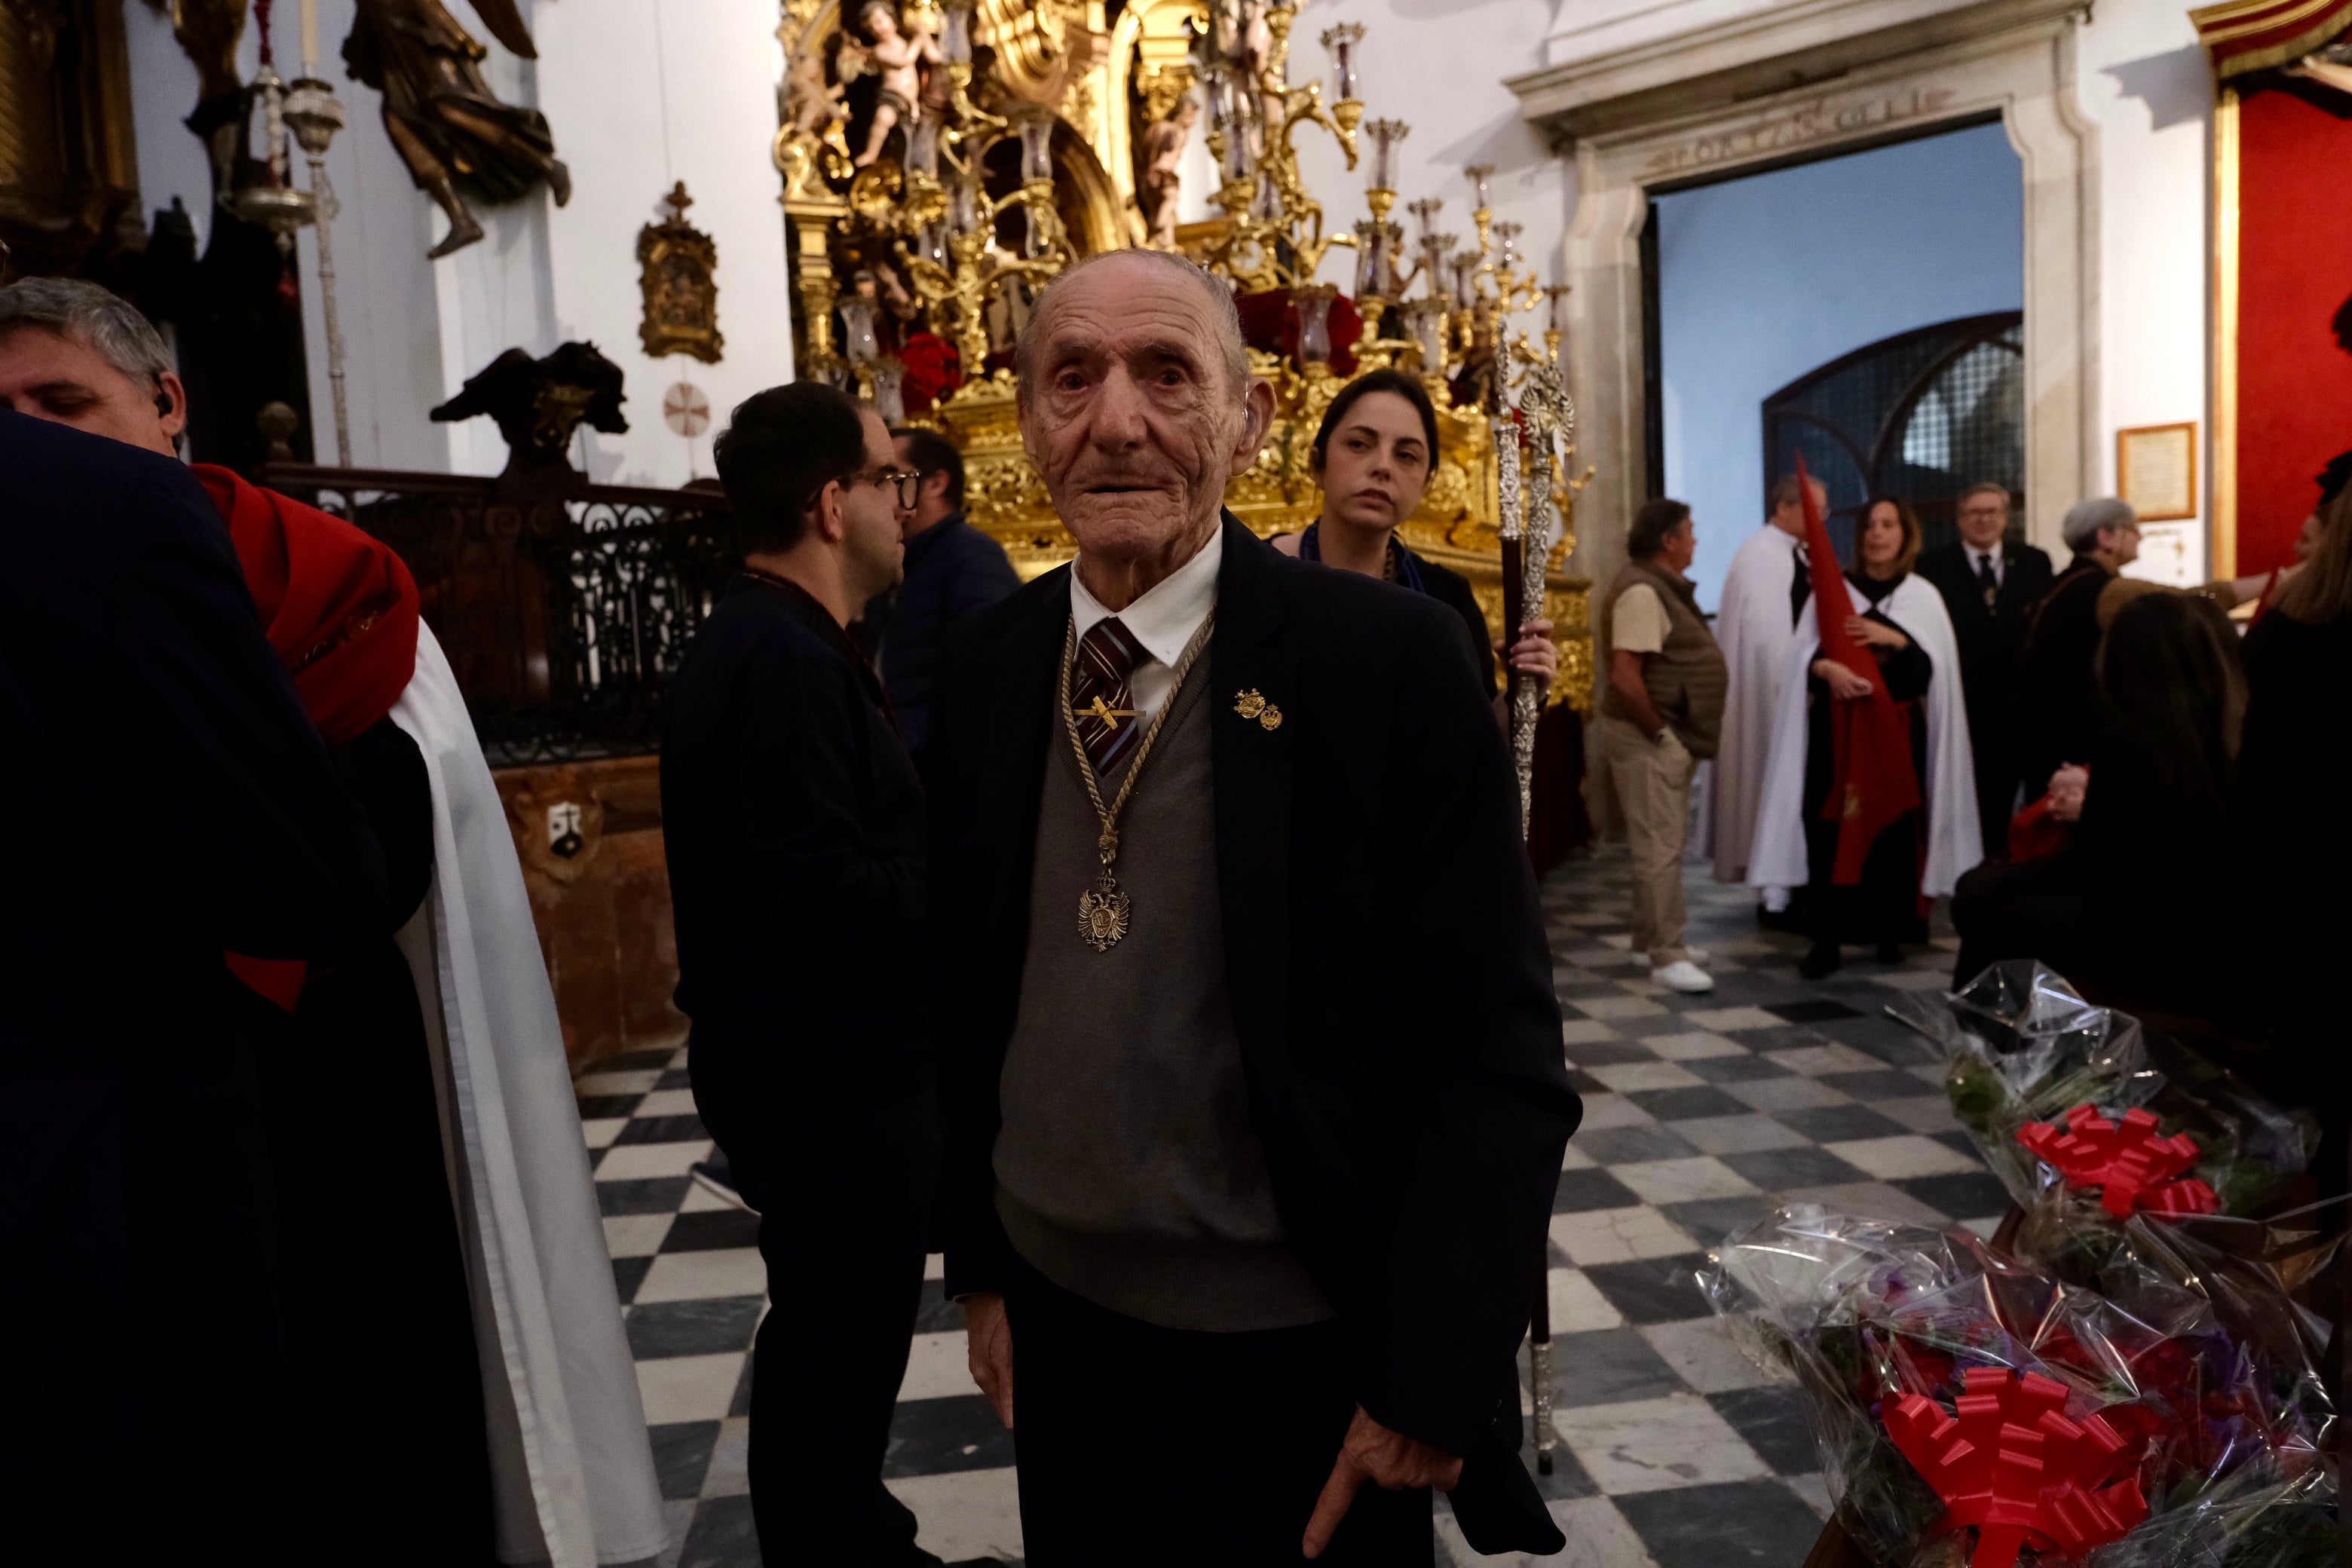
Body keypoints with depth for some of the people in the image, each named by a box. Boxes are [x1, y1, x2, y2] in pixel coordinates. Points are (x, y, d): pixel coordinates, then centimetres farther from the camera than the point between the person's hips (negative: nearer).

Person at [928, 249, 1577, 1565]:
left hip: (1298, 1348, -4)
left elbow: (1500, 1052, -15)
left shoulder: (1390, 657, -17)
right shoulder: (988, 668, -2)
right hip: (1054, 1305, 5)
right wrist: (981, 1263, 9)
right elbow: (973, 995, 6)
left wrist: (1431, 1379, -15)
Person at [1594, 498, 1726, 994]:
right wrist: (1660, 733, -19)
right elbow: (1625, 677, -26)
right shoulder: (1641, 591, -18)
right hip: (1646, 737, -10)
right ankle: (1667, 956, -2)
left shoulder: (1663, 586, 14)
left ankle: (1652, 939, 27)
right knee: (1660, 848, -7)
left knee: (1662, 843, 17)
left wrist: (1677, 736, 12)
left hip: (1670, 737, 10)